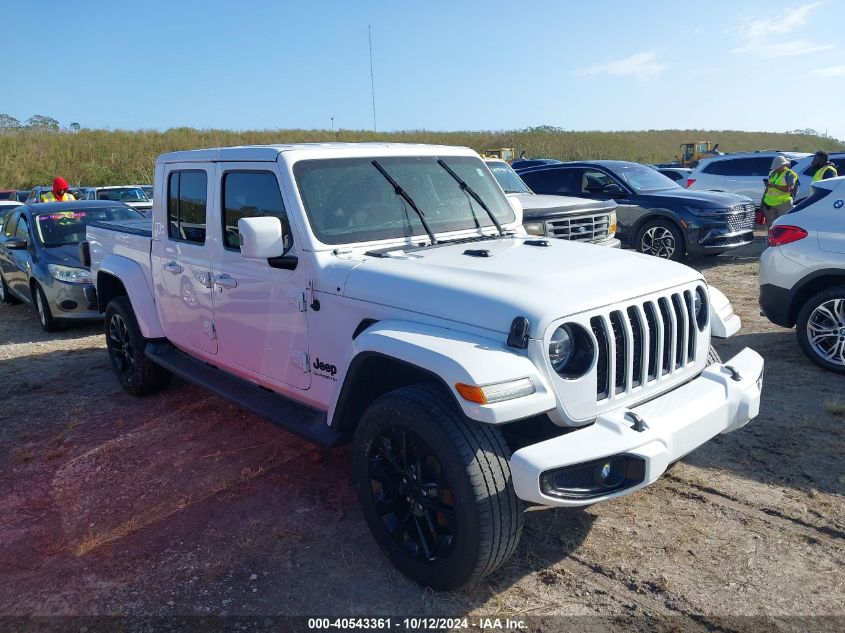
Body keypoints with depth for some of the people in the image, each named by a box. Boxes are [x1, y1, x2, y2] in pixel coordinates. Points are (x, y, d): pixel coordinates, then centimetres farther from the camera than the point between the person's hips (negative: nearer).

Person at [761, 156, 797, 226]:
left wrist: (773, 185, -21)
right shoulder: (772, 173, 16)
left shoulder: (789, 174, -4)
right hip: (769, 203, 7)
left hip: (783, 203, -6)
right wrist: (763, 200, 20)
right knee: (770, 225, 9)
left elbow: (788, 189, -16)